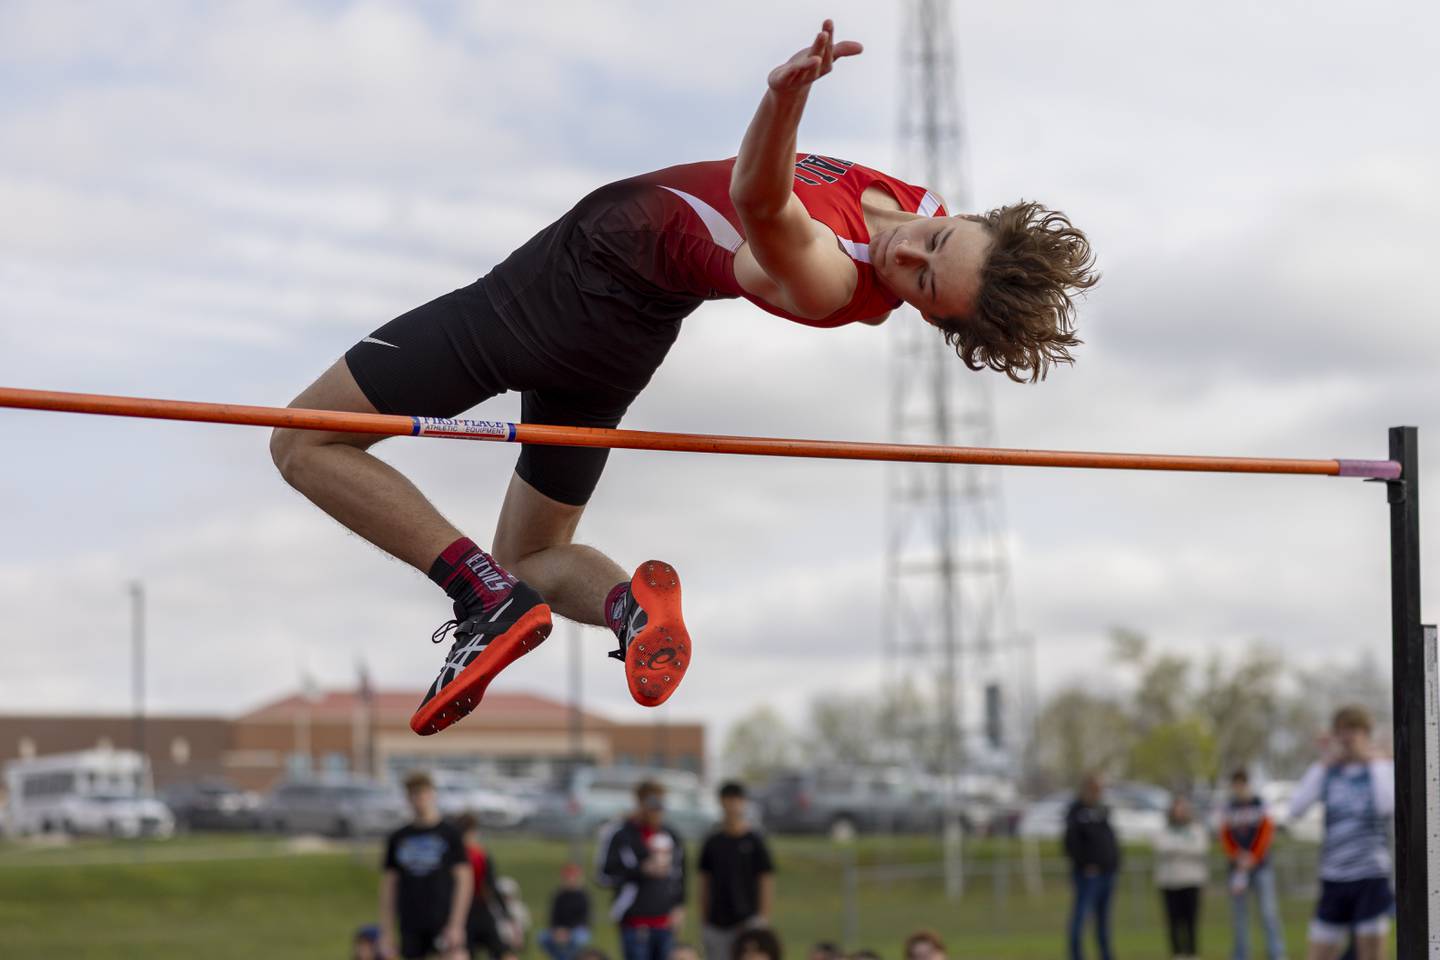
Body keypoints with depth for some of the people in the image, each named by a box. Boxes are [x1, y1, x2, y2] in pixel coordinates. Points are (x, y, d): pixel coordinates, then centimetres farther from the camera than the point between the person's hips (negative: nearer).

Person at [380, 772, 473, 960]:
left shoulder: (450, 834, 2)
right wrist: (387, 932, 7)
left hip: (444, 922, -3)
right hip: (411, 927, 3)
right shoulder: (397, 839, 11)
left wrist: (456, 925, -11)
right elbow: (388, 885, 12)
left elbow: (464, 881, -2)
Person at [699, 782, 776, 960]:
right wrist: (703, 921, 10)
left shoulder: (755, 842, 0)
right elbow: (705, 882, 13)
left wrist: (763, 920, -7)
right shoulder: (712, 842, 9)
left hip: (746, 920, -3)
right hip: (716, 924, 3)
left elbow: (767, 883, -1)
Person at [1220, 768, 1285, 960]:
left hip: (1261, 866, -3)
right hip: (1237, 869, 3)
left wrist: (1252, 858, -10)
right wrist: (1237, 857, -8)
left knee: (1269, 912, -10)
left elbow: (1267, 833, -5)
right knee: (1239, 915, 4)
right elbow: (1225, 837, 7)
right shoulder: (1229, 809, 7)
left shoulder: (1260, 805, -2)